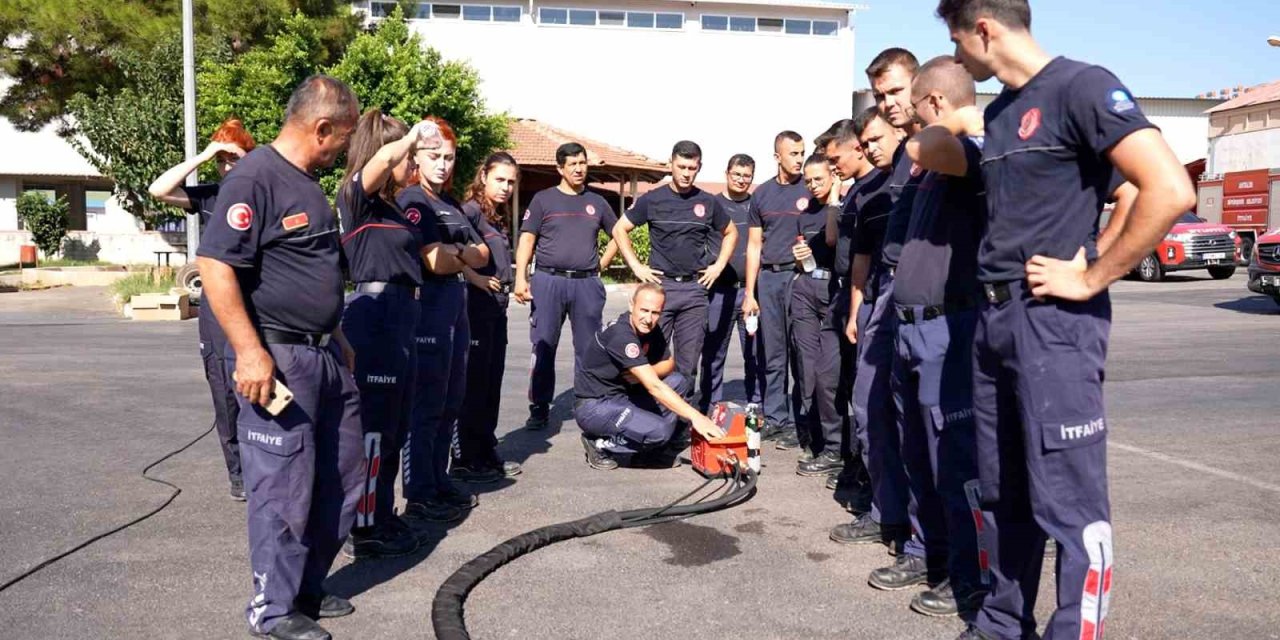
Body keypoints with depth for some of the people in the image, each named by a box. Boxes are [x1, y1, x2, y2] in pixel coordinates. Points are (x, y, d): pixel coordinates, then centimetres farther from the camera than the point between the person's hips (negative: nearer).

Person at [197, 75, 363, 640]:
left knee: (343, 478, 15)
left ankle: (307, 589, 30)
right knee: (283, 487, 0)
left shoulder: (308, 183, 15)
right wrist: (249, 351, -24)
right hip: (276, 359, -10)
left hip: (325, 354, 10)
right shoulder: (255, 177, -14)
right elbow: (214, 265, -21)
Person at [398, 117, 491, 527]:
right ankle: (419, 497, 4)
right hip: (427, 308, -8)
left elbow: (482, 254, 11)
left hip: (457, 308, 9)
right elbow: (436, 262, -17)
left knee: (451, 403, 13)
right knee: (426, 406, -4)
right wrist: (467, 259, 0)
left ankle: (439, 483, 24)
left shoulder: (452, 204, 17)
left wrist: (456, 252, -8)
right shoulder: (411, 201, -8)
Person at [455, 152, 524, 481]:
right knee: (474, 383, -2)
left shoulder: (500, 217, 16)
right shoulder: (471, 210, -10)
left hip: (497, 306, 8)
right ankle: (466, 460, 6)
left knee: (491, 382, 14)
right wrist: (476, 279, -23)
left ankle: (487, 452, 24)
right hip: (476, 305, -8)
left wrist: (509, 283, 5)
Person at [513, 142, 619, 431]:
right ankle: (539, 408, 7)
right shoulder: (543, 199, 5)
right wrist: (521, 278, -11)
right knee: (544, 347, 0)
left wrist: (602, 264, 12)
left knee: (588, 348, 5)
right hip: (549, 281, -2)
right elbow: (527, 240, 0)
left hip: (587, 283, 2)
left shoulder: (596, 202, 14)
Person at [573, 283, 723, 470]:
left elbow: (669, 364, 10)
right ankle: (600, 445, -5)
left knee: (679, 382, -2)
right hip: (594, 406, -9)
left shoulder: (652, 329, 0)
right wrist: (695, 417, -34)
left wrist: (643, 374, -13)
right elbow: (654, 387, -32)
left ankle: (655, 450, 3)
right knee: (659, 431, -27)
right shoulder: (621, 335, -27)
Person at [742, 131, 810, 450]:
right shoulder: (762, 194, 12)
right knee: (772, 354, 8)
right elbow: (754, 245, 13)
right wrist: (749, 293, 9)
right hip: (768, 277, 4)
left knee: (799, 352, -3)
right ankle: (774, 417, 17)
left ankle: (797, 422, 3)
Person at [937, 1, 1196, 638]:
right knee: (1003, 493, 16)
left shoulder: (1081, 86, -10)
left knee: (1068, 502, -3)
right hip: (992, 316, 9)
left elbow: (1171, 191, -20)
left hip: (1055, 319, -8)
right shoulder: (998, 111, 16)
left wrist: (1091, 278, -16)